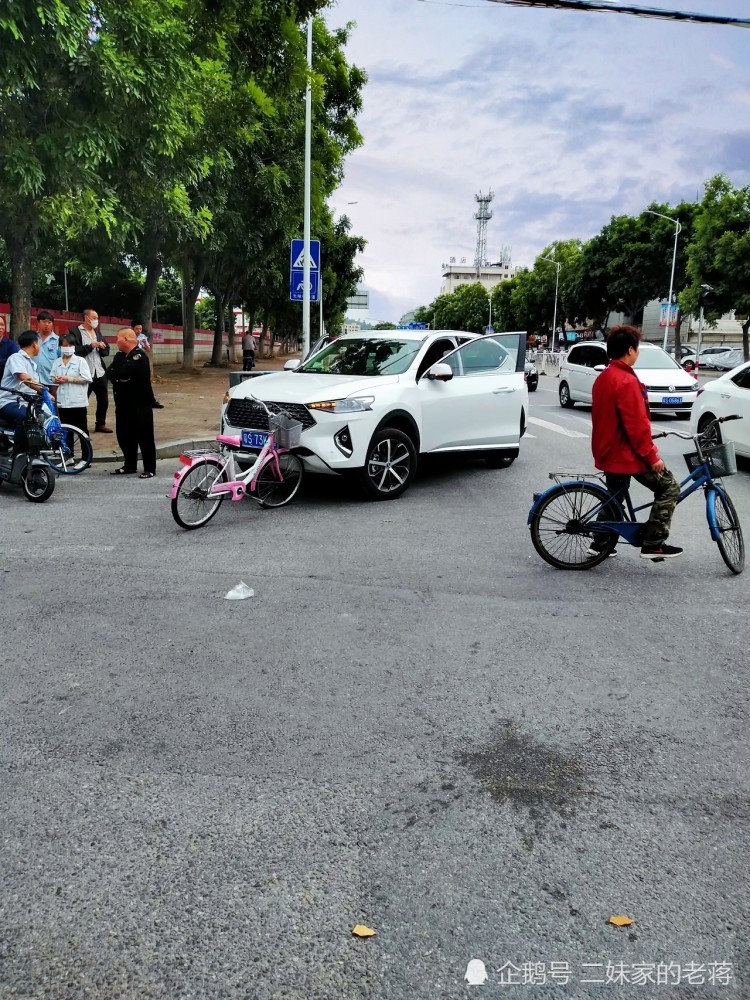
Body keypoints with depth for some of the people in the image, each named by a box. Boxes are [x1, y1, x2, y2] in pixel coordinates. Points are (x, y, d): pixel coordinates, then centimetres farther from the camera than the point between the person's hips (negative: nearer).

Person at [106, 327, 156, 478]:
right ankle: (130, 466, 26)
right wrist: (119, 376, -15)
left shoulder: (139, 356, -13)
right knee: (124, 437, 14)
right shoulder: (120, 356, 14)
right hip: (123, 404, 8)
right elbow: (109, 373, 4)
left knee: (144, 437, -2)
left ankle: (150, 469, 5)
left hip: (140, 405, -8)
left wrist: (116, 374, -7)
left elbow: (123, 372, -26)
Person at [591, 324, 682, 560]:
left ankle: (600, 543, 26)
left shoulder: (603, 378, 9)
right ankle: (653, 543, 0)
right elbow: (637, 425, -23)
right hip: (627, 453, -10)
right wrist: (652, 456, -16)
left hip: (609, 451, 10)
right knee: (669, 487, 0)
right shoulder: (627, 381, -21)